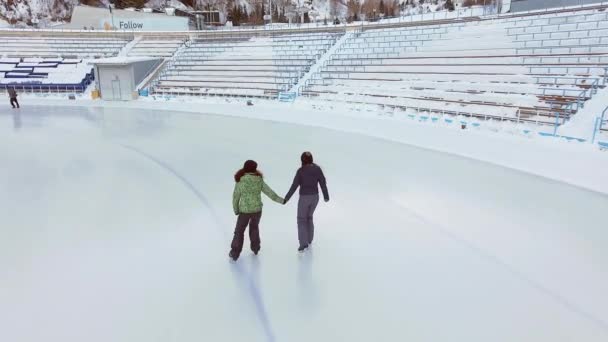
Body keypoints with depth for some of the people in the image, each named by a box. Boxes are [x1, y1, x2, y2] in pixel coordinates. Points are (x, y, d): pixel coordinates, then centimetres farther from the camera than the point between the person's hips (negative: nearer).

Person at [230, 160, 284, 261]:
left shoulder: (240, 181, -12)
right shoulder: (259, 180, -6)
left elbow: (235, 197, -6)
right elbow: (269, 192, -1)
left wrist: (236, 210, 9)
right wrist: (281, 200, 9)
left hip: (244, 210, -2)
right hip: (257, 209, 2)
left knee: (239, 231, 14)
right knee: (254, 227, 28)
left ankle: (234, 253, 15)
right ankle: (255, 248, 36)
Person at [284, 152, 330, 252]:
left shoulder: (301, 170, -13)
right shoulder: (317, 168, -3)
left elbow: (294, 186, -13)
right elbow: (323, 183, -1)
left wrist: (287, 198, -4)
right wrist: (326, 196, 12)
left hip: (304, 198, -4)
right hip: (315, 197, 5)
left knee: (301, 220, 6)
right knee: (309, 217, 24)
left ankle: (303, 244, -3)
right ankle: (309, 240, 30)